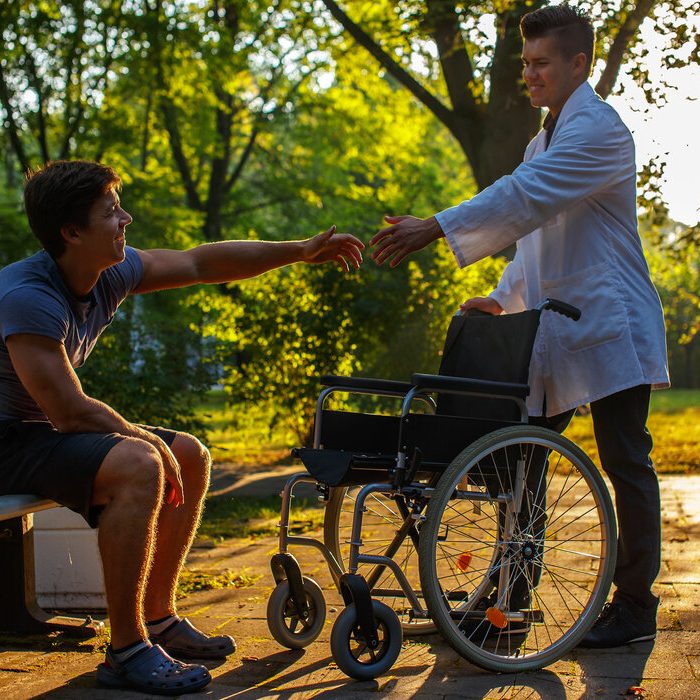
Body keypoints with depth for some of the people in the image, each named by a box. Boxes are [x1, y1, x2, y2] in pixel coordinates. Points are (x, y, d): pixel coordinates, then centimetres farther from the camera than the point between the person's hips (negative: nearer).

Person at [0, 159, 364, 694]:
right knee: (137, 464, -32)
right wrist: (150, 440, -14)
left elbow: (201, 262, 10)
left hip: (48, 431, 10)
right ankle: (126, 652, -22)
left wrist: (302, 250, 11)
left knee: (191, 458, 11)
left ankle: (158, 619, 16)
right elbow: (70, 411, -28)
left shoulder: (110, 272, -1)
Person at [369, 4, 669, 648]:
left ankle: (636, 604, 8)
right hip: (556, 333, 9)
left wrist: (435, 229, -29)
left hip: (608, 329, -9)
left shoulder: (599, 128, -11)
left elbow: (525, 197, -24)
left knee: (626, 464, -1)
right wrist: (504, 299, 13)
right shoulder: (543, 142, 20)